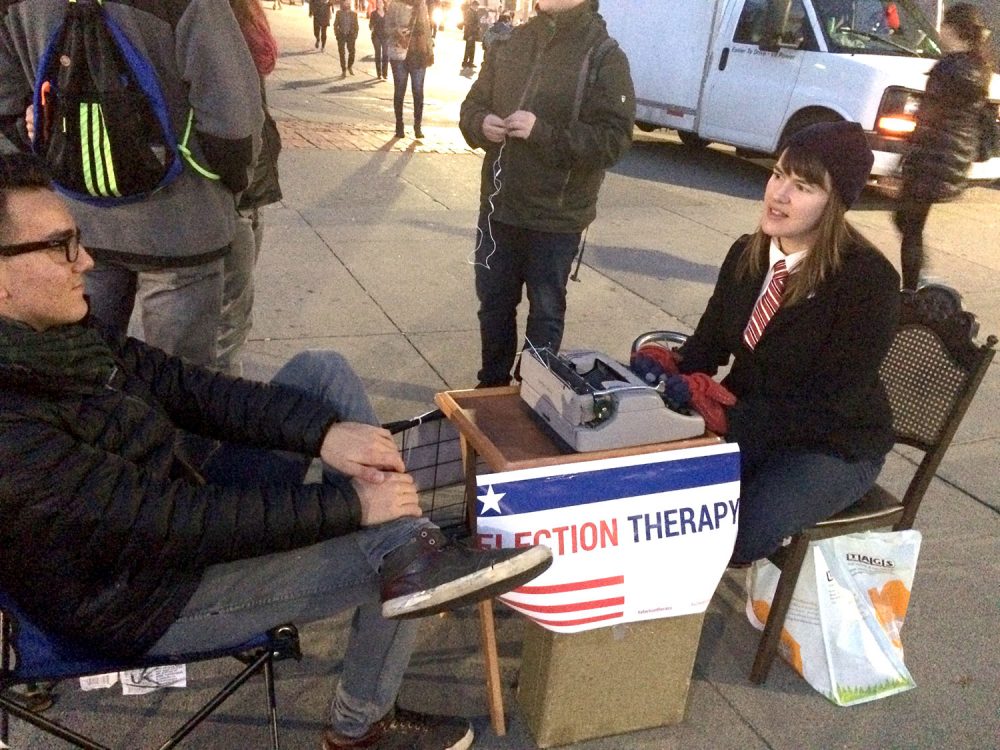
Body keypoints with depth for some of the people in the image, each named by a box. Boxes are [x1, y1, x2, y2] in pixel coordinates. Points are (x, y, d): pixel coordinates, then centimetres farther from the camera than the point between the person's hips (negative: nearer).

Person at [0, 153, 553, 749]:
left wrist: (323, 430, -17)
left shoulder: (58, 333, -6)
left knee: (323, 371, 0)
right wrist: (349, 506, -25)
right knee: (390, 538, -3)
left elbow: (185, 387, -4)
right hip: (156, 599, -8)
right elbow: (181, 524, -31)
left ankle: (414, 552, -13)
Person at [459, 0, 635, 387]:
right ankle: (491, 387, 36)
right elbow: (472, 105, 13)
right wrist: (481, 124, -11)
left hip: (555, 218, -5)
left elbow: (614, 139, -17)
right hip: (498, 207, 5)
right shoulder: (511, 43, 7)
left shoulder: (604, 56, -10)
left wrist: (542, 132, -27)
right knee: (493, 304, 17)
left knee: (545, 312, 10)